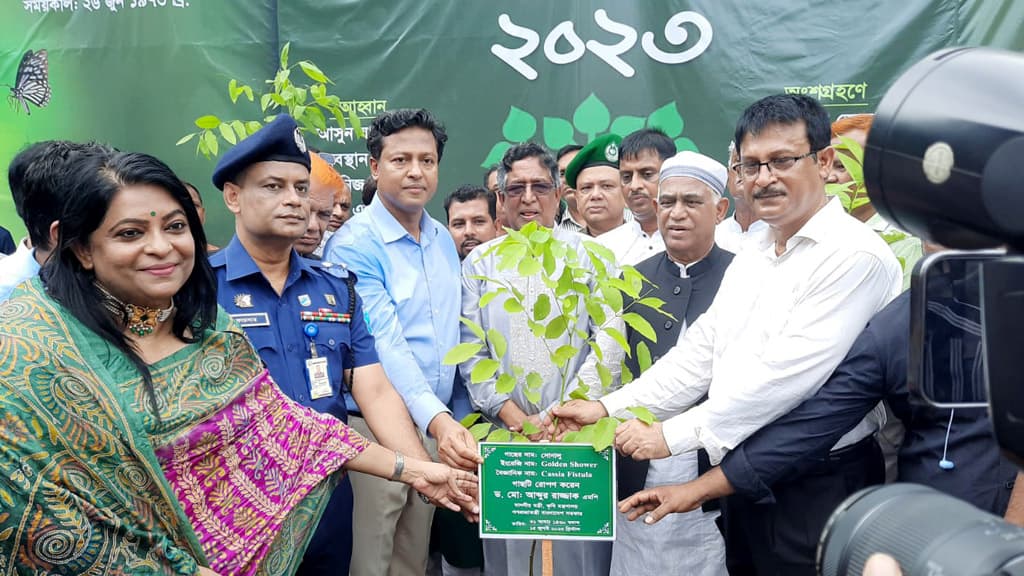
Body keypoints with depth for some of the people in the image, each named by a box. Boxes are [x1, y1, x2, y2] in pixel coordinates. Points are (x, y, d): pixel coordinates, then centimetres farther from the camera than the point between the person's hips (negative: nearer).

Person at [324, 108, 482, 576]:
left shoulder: (444, 240, 8)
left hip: (437, 423, 6)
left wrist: (448, 420, 8)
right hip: (372, 427, -6)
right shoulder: (354, 244, -13)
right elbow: (383, 342, -23)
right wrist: (438, 420, -34)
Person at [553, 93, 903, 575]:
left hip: (817, 488, -7)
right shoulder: (749, 259, 11)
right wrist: (608, 409, 0)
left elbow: (783, 376, -23)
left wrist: (672, 435, -18)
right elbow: (699, 354, 9)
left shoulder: (855, 256, -16)